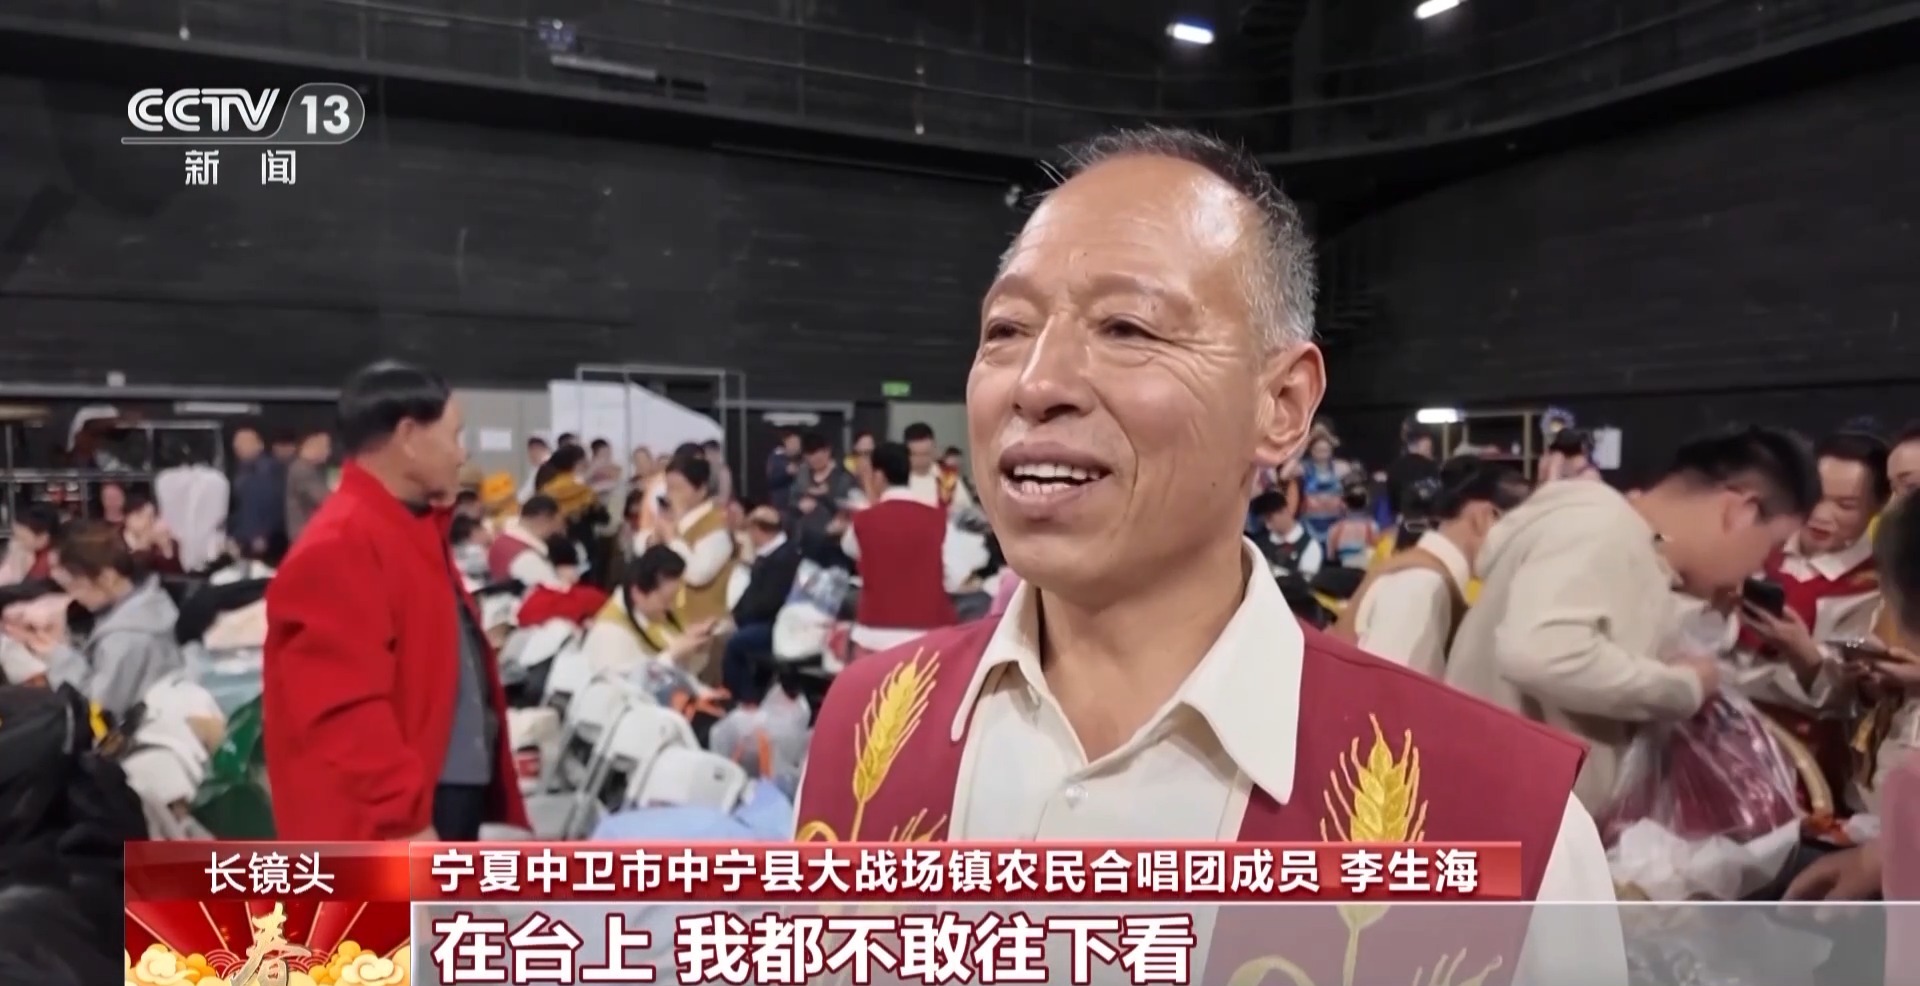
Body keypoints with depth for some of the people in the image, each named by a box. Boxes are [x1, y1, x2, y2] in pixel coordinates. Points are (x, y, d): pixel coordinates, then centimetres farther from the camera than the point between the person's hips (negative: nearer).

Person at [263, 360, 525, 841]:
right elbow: (345, 710, -25)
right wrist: (403, 821, -24)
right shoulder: (340, 546, -18)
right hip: (393, 828, -11)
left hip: (450, 797, 11)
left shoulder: (413, 531, 14)